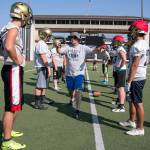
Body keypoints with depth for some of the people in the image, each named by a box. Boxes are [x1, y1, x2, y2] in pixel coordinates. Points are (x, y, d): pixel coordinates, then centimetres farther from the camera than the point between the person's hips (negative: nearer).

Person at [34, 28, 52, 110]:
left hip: (44, 67, 11)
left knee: (44, 85, 16)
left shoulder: (43, 44, 18)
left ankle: (42, 101, 26)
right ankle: (37, 103, -1)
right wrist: (49, 68, -23)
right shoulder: (41, 44, -15)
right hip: (42, 67, -11)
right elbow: (43, 57, -22)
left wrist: (48, 67, 17)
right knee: (40, 86, -6)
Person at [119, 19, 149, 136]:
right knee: (132, 100, 22)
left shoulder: (137, 46, -19)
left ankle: (140, 128, 9)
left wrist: (129, 82, -20)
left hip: (136, 78, -10)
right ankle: (132, 121, 36)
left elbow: (134, 65, -22)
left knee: (138, 103, -1)